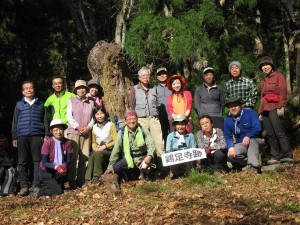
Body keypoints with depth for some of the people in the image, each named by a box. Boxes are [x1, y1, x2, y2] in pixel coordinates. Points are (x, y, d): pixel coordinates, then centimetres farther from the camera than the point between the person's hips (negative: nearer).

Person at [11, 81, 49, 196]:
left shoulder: (40, 104, 13)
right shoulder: (19, 105, 12)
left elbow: (45, 120, 14)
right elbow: (15, 122, 12)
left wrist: (46, 135, 6)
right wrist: (14, 137, 6)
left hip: (37, 136, 0)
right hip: (22, 136, 0)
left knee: (37, 161, -2)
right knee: (22, 162, -1)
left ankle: (36, 185, 2)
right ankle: (24, 186, 3)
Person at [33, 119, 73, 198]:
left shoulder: (68, 142, -10)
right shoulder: (47, 143, -19)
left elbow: (69, 159, -3)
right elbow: (44, 162, -18)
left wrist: (64, 165, -26)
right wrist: (56, 167, -33)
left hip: (59, 172, 5)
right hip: (46, 172, -5)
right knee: (57, 191, -18)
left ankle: (47, 186, 27)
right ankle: (39, 191, 3)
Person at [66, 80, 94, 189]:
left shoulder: (91, 102, 13)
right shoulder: (71, 101, 8)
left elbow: (93, 117, 11)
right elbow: (69, 116, 1)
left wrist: (88, 127, -6)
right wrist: (78, 127, -10)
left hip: (86, 133, 2)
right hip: (73, 132, -2)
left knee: (84, 158, 1)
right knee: (73, 157, -5)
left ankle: (81, 181, 8)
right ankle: (71, 182, 1)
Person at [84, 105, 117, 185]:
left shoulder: (110, 125, -3)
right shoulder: (94, 127, 10)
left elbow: (116, 141, -8)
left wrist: (105, 146, -16)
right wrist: (94, 148, -4)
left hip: (109, 151, -4)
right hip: (98, 151, 4)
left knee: (97, 154, -33)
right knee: (91, 157, -28)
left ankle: (97, 177, -24)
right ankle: (88, 180, -29)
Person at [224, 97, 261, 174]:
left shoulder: (249, 113, -7)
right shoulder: (228, 121, 2)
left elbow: (257, 128, -16)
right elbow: (228, 136, -2)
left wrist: (248, 136, -33)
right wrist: (230, 147, -23)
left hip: (254, 141, -2)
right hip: (241, 145, 3)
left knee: (251, 140, -37)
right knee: (231, 155, -28)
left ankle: (253, 165, -39)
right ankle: (248, 163, -9)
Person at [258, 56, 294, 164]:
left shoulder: (279, 76, 5)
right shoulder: (263, 81, 24)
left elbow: (283, 93, -4)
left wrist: (280, 107, -15)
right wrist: (260, 112, 18)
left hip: (274, 108, -6)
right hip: (265, 109, 6)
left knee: (279, 132, -15)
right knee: (270, 134, 0)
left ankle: (287, 155, -15)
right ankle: (275, 156, 1)